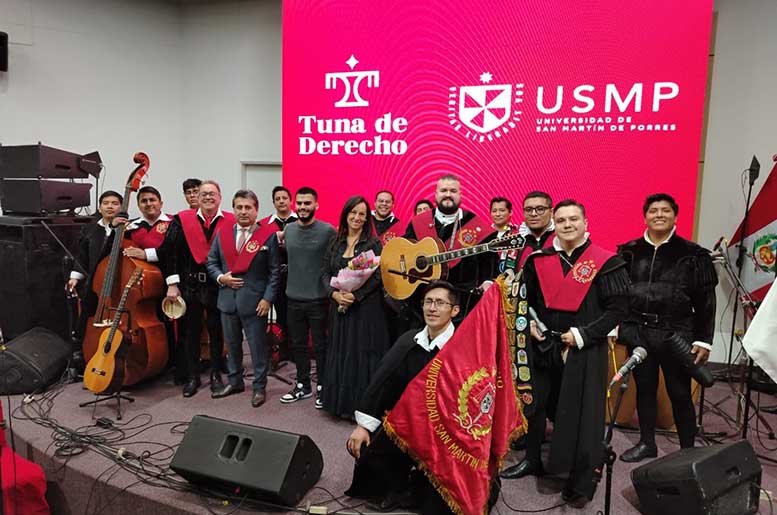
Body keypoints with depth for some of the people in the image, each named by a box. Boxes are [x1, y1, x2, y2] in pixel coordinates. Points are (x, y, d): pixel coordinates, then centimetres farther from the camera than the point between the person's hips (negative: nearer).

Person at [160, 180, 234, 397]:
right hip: (190, 285, 1)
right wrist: (172, 284, -7)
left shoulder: (231, 222, -3)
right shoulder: (182, 220, 0)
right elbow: (169, 252, -3)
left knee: (217, 332, 9)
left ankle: (216, 375, 25)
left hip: (218, 286, -1)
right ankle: (192, 376, 23)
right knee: (190, 332, 10)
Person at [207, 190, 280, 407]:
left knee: (258, 346, 4)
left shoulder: (268, 235, -6)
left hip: (255, 301, -4)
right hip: (228, 299, 5)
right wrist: (220, 277, -7)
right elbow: (211, 261, 13)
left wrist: (268, 298, -12)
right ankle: (235, 381, 34)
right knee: (232, 344, 17)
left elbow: (275, 271, -6)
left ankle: (259, 387, 18)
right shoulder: (223, 233, 6)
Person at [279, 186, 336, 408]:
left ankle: (322, 387, 21)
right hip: (293, 298, 5)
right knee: (298, 344, 14)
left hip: (318, 299, -5)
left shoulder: (328, 231, -10)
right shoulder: (288, 229, 6)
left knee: (320, 345, 6)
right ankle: (303, 385, 30)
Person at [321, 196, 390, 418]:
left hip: (366, 307, -4)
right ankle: (341, 402, 21)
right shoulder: (336, 243, 9)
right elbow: (326, 272, 7)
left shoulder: (373, 243, -3)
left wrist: (355, 295, -19)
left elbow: (377, 276, -10)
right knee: (340, 353, 9)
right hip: (339, 307, 4)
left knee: (362, 354, 0)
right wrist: (334, 293, -11)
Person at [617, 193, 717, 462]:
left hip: (676, 335, -2)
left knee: (680, 394, 6)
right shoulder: (629, 252, 4)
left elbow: (705, 302, -3)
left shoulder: (692, 255, -3)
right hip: (638, 333, 3)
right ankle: (646, 443, 30)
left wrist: (703, 341, -6)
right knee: (644, 389, 14)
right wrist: (613, 327, 5)